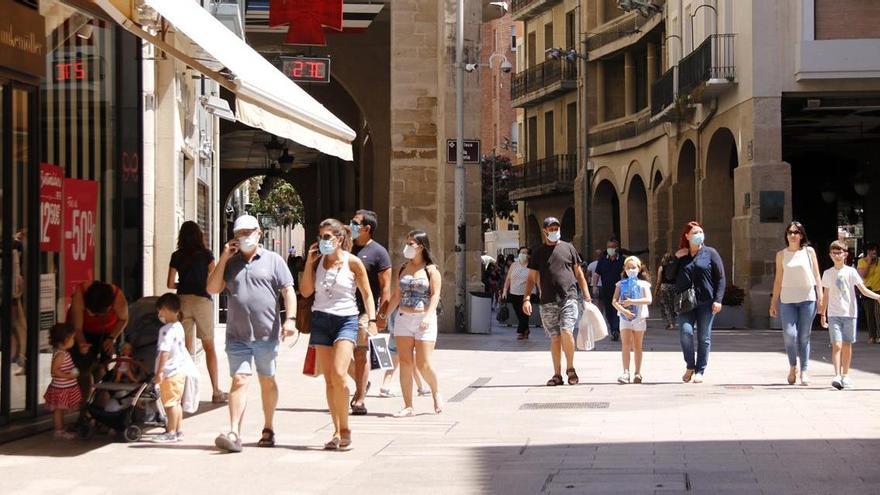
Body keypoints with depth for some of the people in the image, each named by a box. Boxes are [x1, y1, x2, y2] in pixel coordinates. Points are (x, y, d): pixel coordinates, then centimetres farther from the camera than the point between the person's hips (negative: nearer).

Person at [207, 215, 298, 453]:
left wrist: (290, 319, -12)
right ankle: (234, 433, -16)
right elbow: (212, 288, 4)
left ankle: (268, 429, 24)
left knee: (267, 381, 11)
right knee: (239, 380, -9)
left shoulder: (273, 260, 5)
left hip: (267, 334, -1)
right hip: (237, 335, 1)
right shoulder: (230, 262, 13)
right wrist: (223, 259, -1)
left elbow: (288, 291, 1)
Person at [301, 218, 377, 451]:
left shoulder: (353, 262, -2)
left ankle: (345, 428, -5)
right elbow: (306, 291, 3)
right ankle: (337, 432, 9)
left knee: (339, 374, -19)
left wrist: (372, 320, -6)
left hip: (346, 320, -4)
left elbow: (367, 293, 4)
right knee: (329, 379, 3)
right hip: (321, 319, 4)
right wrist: (309, 262, -2)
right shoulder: (318, 261, 8)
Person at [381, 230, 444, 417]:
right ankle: (408, 406, 3)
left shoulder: (431, 270, -1)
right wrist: (385, 315, 13)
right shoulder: (403, 269, 13)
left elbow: (435, 295, -10)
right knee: (405, 363, -1)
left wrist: (428, 316, -23)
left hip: (424, 319, -5)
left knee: (424, 364, -8)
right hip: (403, 318, 5)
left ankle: (436, 392, 22)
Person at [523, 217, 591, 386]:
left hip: (569, 298, -1)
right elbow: (532, 278, 10)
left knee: (566, 332, -17)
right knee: (555, 338, 3)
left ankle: (570, 368, 1)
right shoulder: (538, 252, 11)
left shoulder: (568, 248, 10)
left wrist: (586, 295, 9)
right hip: (548, 302, 1)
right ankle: (557, 375, 10)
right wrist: (526, 298, -1)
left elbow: (579, 273, 14)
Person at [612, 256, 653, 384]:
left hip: (639, 317, 0)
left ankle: (638, 373, 14)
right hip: (625, 317, 0)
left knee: (637, 346, 7)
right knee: (625, 344, -11)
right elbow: (614, 301, -3)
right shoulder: (621, 284, 8)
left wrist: (632, 301, -23)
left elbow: (648, 300, -12)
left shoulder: (643, 284, 4)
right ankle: (626, 373, -16)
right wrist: (623, 310, -20)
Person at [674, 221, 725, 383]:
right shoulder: (681, 256, 13)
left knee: (704, 337, 0)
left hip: (706, 302, -1)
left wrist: (718, 300, -7)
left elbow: (720, 278, 3)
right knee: (686, 332, -14)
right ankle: (690, 366, 5)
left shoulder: (710, 253, 5)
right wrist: (675, 259, -1)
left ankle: (700, 371, 7)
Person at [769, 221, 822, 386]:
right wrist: (773, 302, 9)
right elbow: (778, 279, 12)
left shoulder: (809, 251, 5)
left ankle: (804, 372, 8)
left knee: (804, 336, 1)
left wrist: (820, 296, -1)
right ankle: (793, 366, 11)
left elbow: (817, 275, 7)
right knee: (789, 334, -12)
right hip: (787, 299, 1)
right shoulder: (781, 255, 9)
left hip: (808, 298, -1)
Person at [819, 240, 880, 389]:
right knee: (836, 345, -12)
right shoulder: (827, 274, 7)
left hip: (849, 313, 0)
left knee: (847, 345, 4)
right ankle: (837, 375, -19)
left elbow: (864, 290, -4)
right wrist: (822, 314, 14)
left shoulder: (851, 272, 1)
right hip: (834, 314, 0)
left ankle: (845, 375, 15)